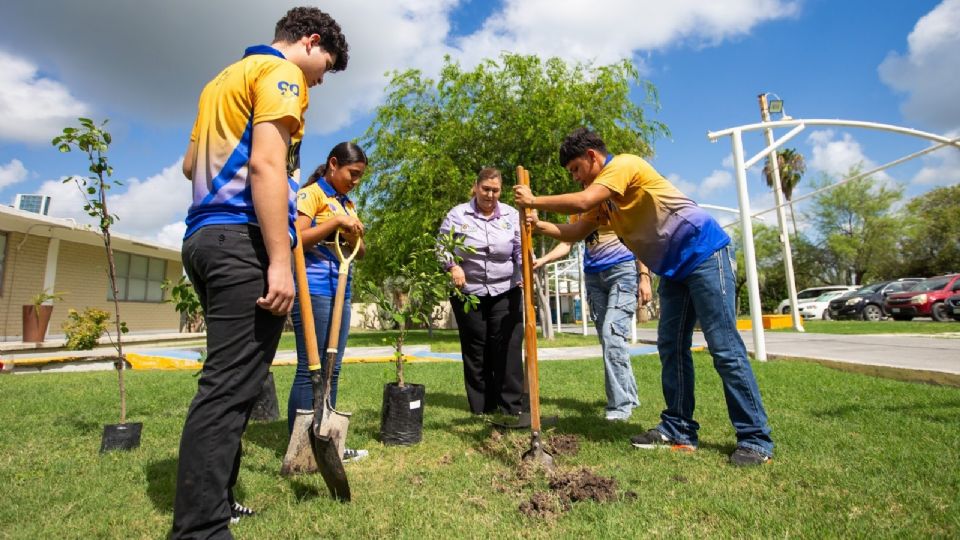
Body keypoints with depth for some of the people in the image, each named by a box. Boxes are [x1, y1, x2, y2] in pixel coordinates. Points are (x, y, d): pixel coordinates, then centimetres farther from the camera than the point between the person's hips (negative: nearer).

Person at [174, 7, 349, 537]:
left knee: (226, 378, 13)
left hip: (204, 236, 10)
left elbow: (190, 164, 28)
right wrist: (280, 260, -22)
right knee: (230, 385, -10)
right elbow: (267, 163, -16)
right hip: (246, 239, -10)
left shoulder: (223, 79, 28)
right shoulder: (280, 72, -1)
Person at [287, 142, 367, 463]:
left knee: (331, 370, 10)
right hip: (313, 289, -8)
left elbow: (360, 253, 18)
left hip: (341, 291, 8)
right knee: (310, 370, -5)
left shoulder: (348, 204, 20)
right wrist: (336, 222, -18)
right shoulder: (311, 193, -3)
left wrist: (355, 236, -3)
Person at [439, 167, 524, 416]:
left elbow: (521, 250, 1)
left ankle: (511, 409, 8)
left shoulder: (512, 214, 4)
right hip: (468, 293, 0)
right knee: (475, 351, 7)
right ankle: (481, 410, 19)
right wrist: (453, 266, -17)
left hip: (506, 293, 1)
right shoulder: (457, 214, 1)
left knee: (507, 349, -3)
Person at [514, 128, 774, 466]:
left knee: (724, 347, -8)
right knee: (671, 347, 6)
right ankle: (678, 430, 14)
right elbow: (575, 233, 12)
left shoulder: (624, 164, -12)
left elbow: (581, 202, -26)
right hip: (673, 270, 10)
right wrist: (540, 225, -3)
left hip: (704, 253, -10)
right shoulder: (601, 195, 15)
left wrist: (535, 201, -14)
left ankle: (756, 439, 2)